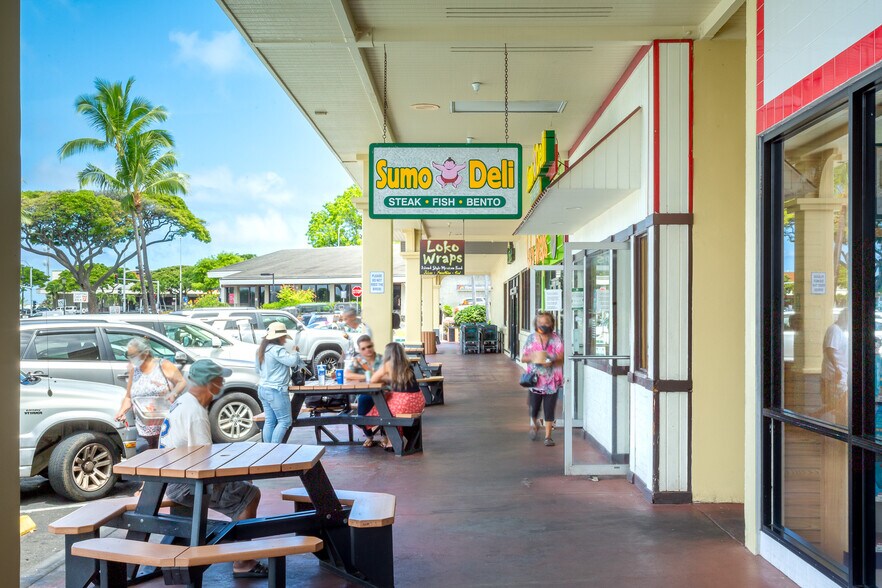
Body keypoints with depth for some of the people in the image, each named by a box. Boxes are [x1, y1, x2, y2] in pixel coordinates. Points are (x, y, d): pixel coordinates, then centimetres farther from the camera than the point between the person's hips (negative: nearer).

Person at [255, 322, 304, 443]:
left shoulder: (262, 349, 13)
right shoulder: (277, 350, -17)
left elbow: (257, 368, 24)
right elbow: (292, 361, -24)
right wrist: (294, 351, -3)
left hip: (263, 389, 10)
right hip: (276, 391, -10)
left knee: (269, 421, 10)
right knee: (285, 421, -3)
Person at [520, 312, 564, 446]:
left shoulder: (556, 339, 0)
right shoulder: (531, 338, 3)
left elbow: (562, 358, -3)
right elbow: (523, 358, 6)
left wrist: (552, 361, -22)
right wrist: (532, 358, -15)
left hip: (552, 381, 0)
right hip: (535, 379, 1)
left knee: (549, 409, 2)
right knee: (534, 408, 4)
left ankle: (548, 436, 14)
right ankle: (534, 424, 37)